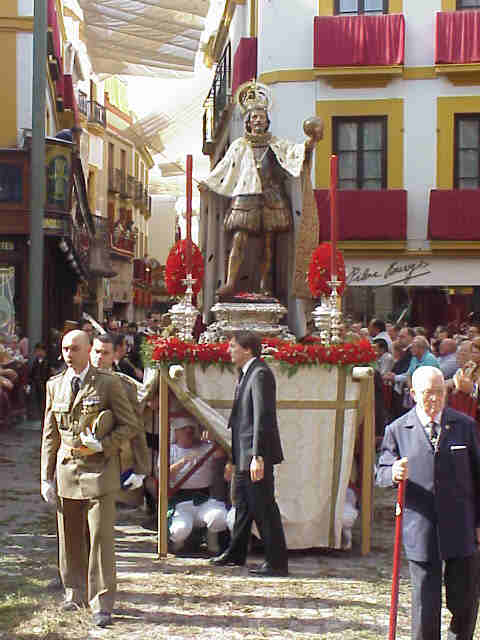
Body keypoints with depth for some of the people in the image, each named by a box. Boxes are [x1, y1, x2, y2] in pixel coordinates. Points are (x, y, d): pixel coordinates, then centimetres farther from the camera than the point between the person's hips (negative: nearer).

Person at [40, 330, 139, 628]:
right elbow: (50, 435, 13)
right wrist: (47, 477, 10)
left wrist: (102, 446, -15)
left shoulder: (109, 383, -3)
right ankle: (75, 592, 28)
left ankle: (102, 604, 1)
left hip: (99, 469, -4)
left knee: (101, 537, -6)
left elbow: (130, 425, -1)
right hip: (66, 469, 4)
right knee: (70, 538, 11)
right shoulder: (55, 385, 10)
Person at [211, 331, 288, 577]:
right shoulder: (246, 374, 14)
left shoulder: (260, 374, -17)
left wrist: (258, 456, -26)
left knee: (263, 507, -4)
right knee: (243, 504, 20)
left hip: (257, 454, -10)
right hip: (244, 454, 10)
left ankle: (277, 562, 3)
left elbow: (262, 417, -23)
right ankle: (236, 553, 34)